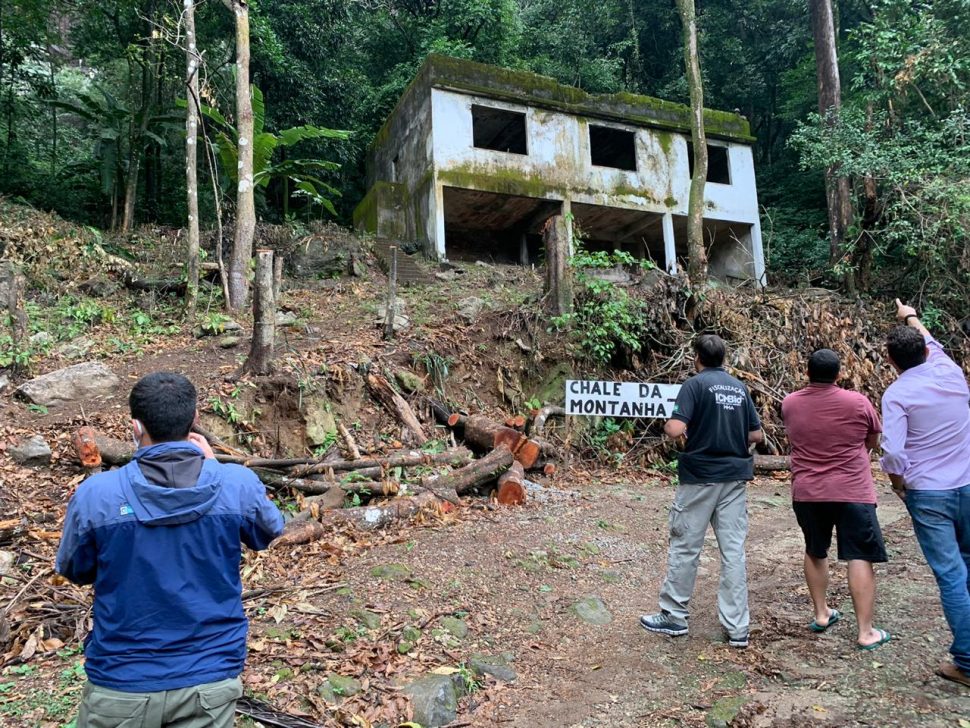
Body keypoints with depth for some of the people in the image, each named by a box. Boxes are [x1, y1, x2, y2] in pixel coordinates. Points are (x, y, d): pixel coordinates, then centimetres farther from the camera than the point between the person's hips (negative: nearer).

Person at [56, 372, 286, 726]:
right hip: (209, 680, 0)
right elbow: (268, 533, 7)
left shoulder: (95, 494, -17)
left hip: (122, 682, 1)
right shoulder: (238, 484, -16)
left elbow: (73, 570, 3)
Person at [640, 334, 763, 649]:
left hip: (699, 476, -5)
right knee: (734, 551, 7)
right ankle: (738, 628, 11)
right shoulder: (740, 388, 9)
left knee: (685, 547, 6)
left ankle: (673, 616, 18)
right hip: (734, 477, 5)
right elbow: (756, 435, 11)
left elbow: (676, 429, -19)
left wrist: (667, 426, 2)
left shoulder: (695, 384, -9)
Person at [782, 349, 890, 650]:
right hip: (852, 492, -3)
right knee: (860, 558, 1)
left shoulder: (790, 403, -1)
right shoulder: (857, 402, -8)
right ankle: (865, 632, 3)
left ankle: (821, 614, 28)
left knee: (815, 552, 20)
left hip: (806, 493, 3)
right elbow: (873, 442, 7)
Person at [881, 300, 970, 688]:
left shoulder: (897, 394, -13)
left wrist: (898, 485, 0)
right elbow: (933, 345, 25)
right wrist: (912, 319, 42)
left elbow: (893, 453, -19)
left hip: (927, 493, -5)